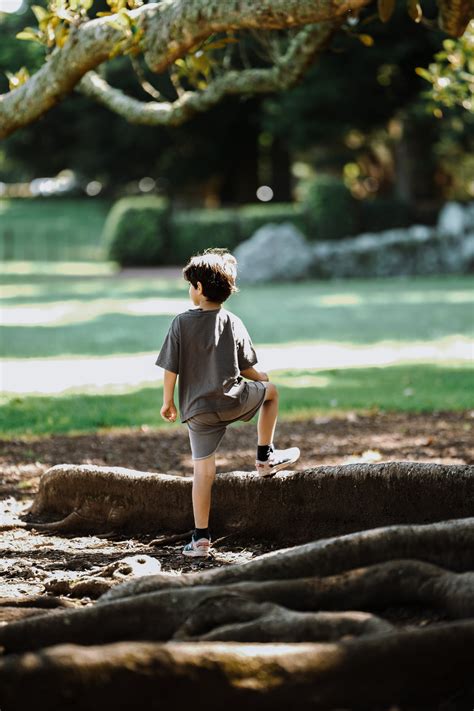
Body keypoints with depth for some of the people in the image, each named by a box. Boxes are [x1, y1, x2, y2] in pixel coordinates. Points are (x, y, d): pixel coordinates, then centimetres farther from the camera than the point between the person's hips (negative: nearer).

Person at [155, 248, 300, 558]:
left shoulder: (181, 323, -5)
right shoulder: (233, 323, -1)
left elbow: (171, 368, -3)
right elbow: (246, 368, 4)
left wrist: (168, 402, 11)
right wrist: (261, 379, 27)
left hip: (198, 410, 1)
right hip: (233, 399, -1)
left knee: (203, 471, 7)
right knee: (271, 390, 28)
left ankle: (201, 538, 6)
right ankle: (266, 457, 28)